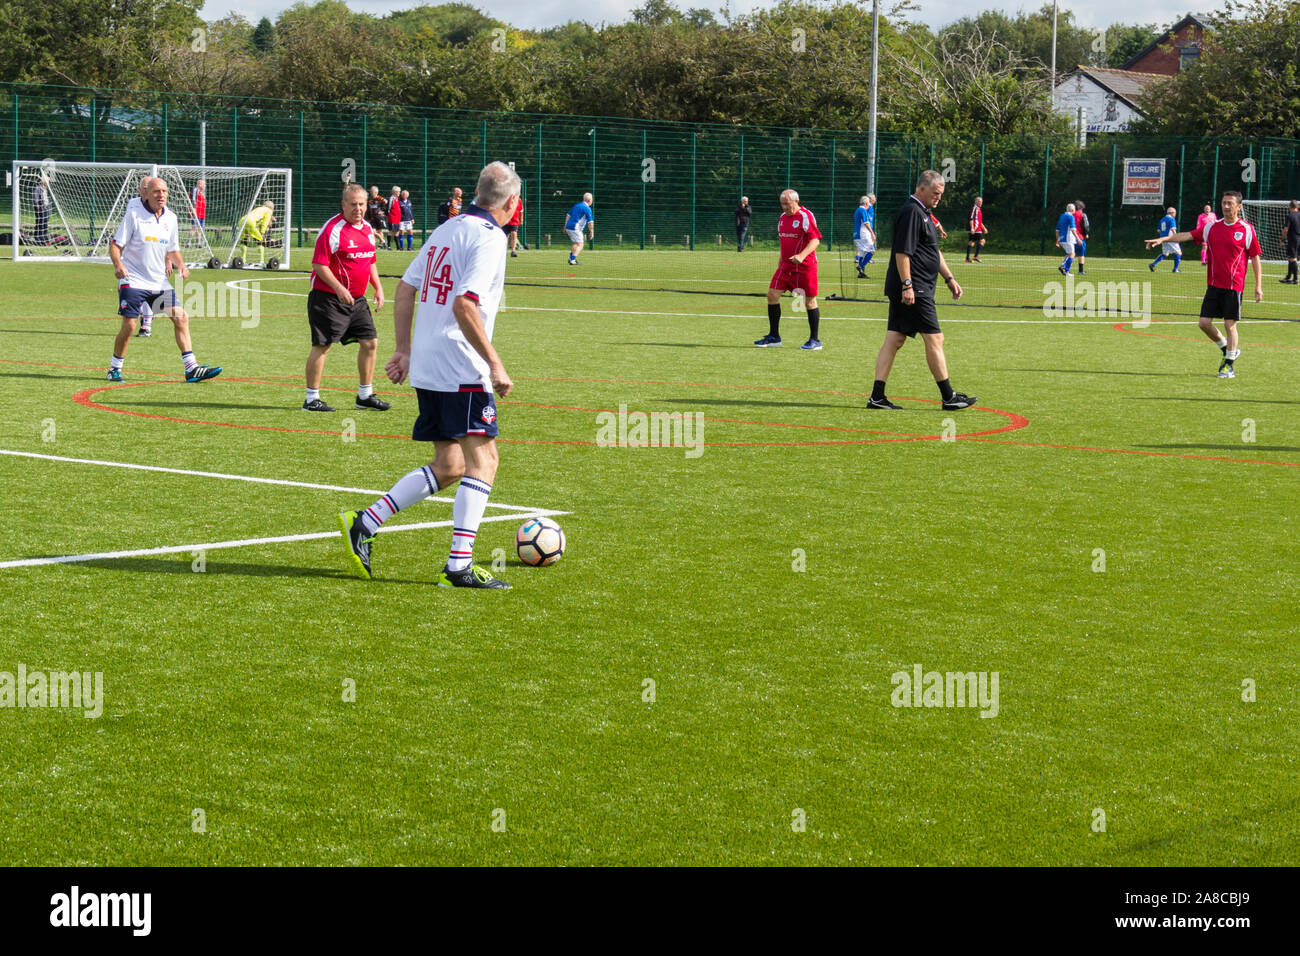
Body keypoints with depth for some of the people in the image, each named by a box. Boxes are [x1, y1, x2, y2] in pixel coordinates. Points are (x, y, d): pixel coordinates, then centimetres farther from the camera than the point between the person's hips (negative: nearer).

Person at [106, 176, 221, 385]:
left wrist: (180, 265, -1)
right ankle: (115, 368, 9)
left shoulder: (170, 218, 8)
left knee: (181, 318, -3)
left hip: (159, 281, 5)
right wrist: (118, 265, -26)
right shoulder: (133, 213, -8)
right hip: (133, 280, -5)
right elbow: (115, 244, -8)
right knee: (129, 325, -11)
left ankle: (191, 369, -1)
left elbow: (173, 250, 20)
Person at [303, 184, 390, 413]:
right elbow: (319, 264, -16)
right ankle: (311, 399, 2)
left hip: (357, 299, 8)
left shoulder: (367, 228, 11)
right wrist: (339, 288, -24)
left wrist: (378, 287, 10)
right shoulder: (332, 228, -14)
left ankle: (365, 395, 19)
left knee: (370, 342, 7)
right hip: (328, 298, -8)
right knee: (321, 346, -5)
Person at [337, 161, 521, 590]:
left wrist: (403, 349, 24)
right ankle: (459, 565, -11)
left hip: (425, 365, 9)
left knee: (447, 467, 13)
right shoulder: (488, 237, -11)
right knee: (481, 460, -5)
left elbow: (405, 289, 19)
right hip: (461, 368, -9)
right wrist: (495, 363, -19)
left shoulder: (446, 229, 15)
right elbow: (465, 305, -22)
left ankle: (363, 524, 7)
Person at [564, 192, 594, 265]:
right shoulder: (587, 209, -8)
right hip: (575, 228, -8)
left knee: (575, 243, 22)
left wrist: (565, 226, 26)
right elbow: (590, 222, -13)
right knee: (580, 245, -5)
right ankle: (572, 260, -15)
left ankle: (571, 258, 18)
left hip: (568, 226, 8)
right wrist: (591, 232, -6)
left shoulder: (576, 205, 16)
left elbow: (568, 215, 21)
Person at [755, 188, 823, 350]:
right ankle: (773, 337, 10)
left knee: (810, 301, 0)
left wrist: (802, 255, -31)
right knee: (772, 295, 0)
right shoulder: (783, 217, 12)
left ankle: (815, 340, 10)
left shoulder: (805, 216, -12)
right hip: (786, 265, 8)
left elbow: (816, 239, -19)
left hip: (805, 266, -8)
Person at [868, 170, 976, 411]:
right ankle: (948, 397, 1)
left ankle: (877, 396, 4)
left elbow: (934, 251, 29)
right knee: (934, 339, -4)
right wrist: (907, 285, -23)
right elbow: (902, 252, -20)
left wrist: (949, 278, 27)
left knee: (894, 339, 6)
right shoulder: (911, 212, -14)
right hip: (914, 290, -10)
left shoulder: (922, 212, 20)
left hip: (905, 291, 10)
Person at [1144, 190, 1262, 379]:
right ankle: (1228, 351, 25)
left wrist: (1258, 286, -4)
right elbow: (1187, 235, 6)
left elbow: (1255, 258, -1)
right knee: (1204, 322, 2)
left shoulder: (1246, 229, -4)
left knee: (1230, 325, -4)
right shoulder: (1212, 227, 8)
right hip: (1213, 285, 5)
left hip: (1234, 286, -5)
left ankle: (1229, 366, 7)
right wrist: (1162, 239, -6)